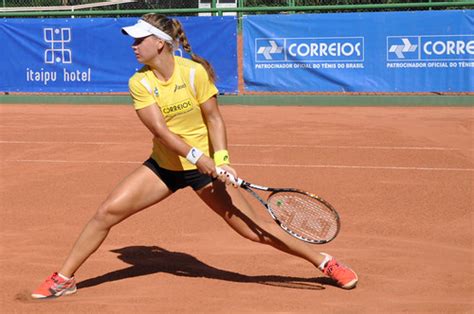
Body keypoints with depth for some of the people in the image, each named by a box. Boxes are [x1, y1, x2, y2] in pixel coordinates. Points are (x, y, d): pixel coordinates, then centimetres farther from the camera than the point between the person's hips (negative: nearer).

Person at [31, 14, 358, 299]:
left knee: (254, 228, -5)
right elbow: (161, 130, -19)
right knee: (106, 212, -7)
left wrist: (222, 159, -21)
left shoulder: (195, 72, -16)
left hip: (206, 166, -3)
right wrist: (197, 156, -32)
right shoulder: (139, 83, -11)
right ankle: (64, 279, 9)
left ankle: (325, 262, 11)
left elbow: (214, 118, -8)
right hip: (163, 166, 3)